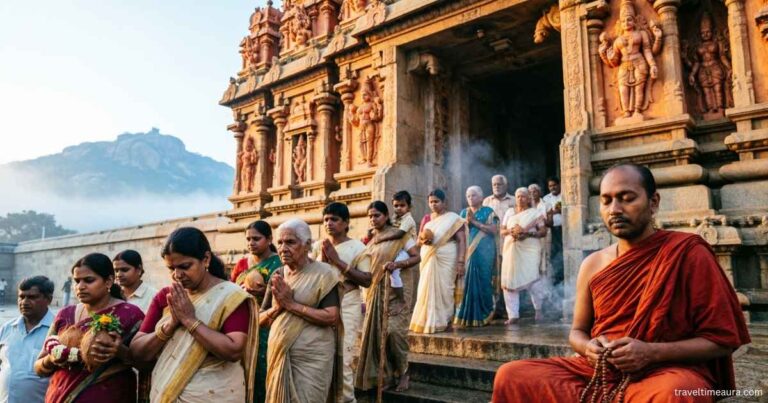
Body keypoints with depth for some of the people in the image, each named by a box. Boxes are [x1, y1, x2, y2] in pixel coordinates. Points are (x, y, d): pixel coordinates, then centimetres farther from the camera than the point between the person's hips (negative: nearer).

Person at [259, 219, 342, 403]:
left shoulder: (323, 274, -10)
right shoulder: (277, 276, 7)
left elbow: (331, 317, -18)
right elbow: (261, 319, 9)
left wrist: (291, 304, -18)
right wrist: (277, 307, -12)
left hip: (312, 357, -5)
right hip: (279, 354, 6)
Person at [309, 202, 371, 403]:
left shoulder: (357, 247, -3)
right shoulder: (317, 246, 9)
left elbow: (366, 280, -11)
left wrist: (338, 261, -15)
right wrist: (322, 260, -10)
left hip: (347, 308, -4)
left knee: (342, 361, -5)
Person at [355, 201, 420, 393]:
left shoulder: (399, 235, -2)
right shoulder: (370, 241, 14)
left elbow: (416, 257, -7)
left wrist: (397, 264, -22)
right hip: (376, 291, 5)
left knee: (394, 329, -12)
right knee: (376, 330, 1)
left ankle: (402, 372, 7)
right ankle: (383, 375, 14)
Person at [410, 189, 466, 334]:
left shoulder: (453, 218, -3)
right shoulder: (427, 219, 14)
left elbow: (462, 241, -9)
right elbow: (419, 239, 17)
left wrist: (460, 262, -18)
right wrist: (423, 239, -7)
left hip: (446, 261, -5)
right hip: (428, 260, 5)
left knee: (443, 290, -5)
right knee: (427, 290, 3)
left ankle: (442, 322, 4)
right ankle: (428, 322, 10)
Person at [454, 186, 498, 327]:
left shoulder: (488, 212, 3)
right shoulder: (463, 212, 15)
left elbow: (494, 230, -9)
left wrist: (475, 222, -12)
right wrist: (467, 221, -8)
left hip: (484, 253, -3)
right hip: (467, 253, 3)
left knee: (483, 282, -1)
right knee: (467, 282, 0)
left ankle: (484, 315, 9)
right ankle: (466, 315, 7)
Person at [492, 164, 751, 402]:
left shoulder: (688, 253, -4)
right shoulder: (592, 264, 8)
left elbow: (722, 339, -3)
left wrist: (651, 352, -17)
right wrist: (588, 347, -7)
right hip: (599, 371, 3)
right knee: (510, 376, -17)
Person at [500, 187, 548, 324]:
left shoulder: (535, 213, 7)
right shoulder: (509, 212, 17)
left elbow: (543, 231, 1)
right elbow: (502, 231, 13)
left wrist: (528, 233, -15)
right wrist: (511, 231, -8)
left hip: (529, 251, -3)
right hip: (511, 251, 3)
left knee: (532, 280, -10)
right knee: (509, 282, -2)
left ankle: (539, 310, 12)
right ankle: (513, 315, 4)